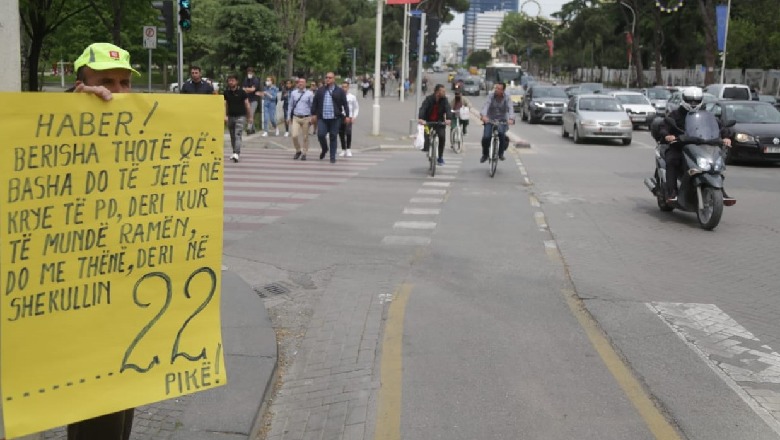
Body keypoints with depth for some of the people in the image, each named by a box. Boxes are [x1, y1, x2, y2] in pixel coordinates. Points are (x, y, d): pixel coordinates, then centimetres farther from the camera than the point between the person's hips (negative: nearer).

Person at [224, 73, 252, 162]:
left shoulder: (242, 92, -5)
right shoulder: (226, 92, 4)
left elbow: (247, 104, -1)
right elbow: (225, 105, 6)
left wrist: (249, 116, 0)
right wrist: (225, 116, -6)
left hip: (240, 116, -4)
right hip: (231, 116, 4)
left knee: (237, 135, -16)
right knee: (232, 136, 12)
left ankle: (236, 154, -25)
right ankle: (234, 152, 26)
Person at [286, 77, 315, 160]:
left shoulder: (309, 94, 0)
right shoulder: (293, 93, 6)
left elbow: (312, 106, -1)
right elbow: (291, 105, 12)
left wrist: (311, 118, -8)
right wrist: (288, 117, 10)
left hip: (306, 118, -1)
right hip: (296, 118, 1)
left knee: (305, 137, 5)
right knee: (294, 135, -9)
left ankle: (304, 153, 18)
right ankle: (298, 151, 14)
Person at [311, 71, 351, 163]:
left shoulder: (340, 91, 4)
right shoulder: (320, 90, 10)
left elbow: (345, 104, 3)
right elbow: (314, 103, 12)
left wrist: (347, 116, -3)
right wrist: (313, 114, 6)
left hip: (335, 118, -2)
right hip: (322, 118, 2)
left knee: (333, 137, 2)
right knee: (320, 135, -9)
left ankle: (332, 157, 10)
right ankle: (324, 149, 21)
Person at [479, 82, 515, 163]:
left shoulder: (506, 98, -5)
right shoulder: (491, 96, -5)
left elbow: (510, 108, -20)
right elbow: (486, 105, -21)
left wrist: (511, 118, -40)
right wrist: (483, 115, -41)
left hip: (502, 120, -1)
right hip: (490, 120, 1)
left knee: (501, 134, -30)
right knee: (486, 137, -15)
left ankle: (501, 153, -10)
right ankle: (485, 155, 11)